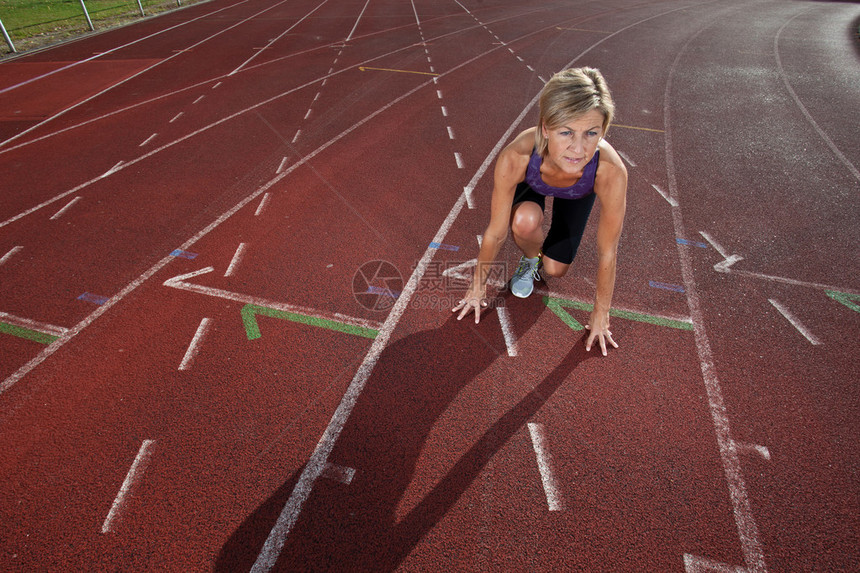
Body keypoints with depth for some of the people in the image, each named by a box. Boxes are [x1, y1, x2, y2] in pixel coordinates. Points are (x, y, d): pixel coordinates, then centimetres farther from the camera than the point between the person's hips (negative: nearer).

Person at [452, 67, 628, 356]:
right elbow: (495, 232, -30)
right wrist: (477, 288, -16)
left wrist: (600, 316, -17)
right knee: (524, 220, -33)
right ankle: (530, 259, 2)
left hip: (579, 192, 1)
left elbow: (607, 253, -30)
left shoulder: (611, 172, -43)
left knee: (554, 269, -1)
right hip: (531, 183, 0)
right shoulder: (515, 157, -44)